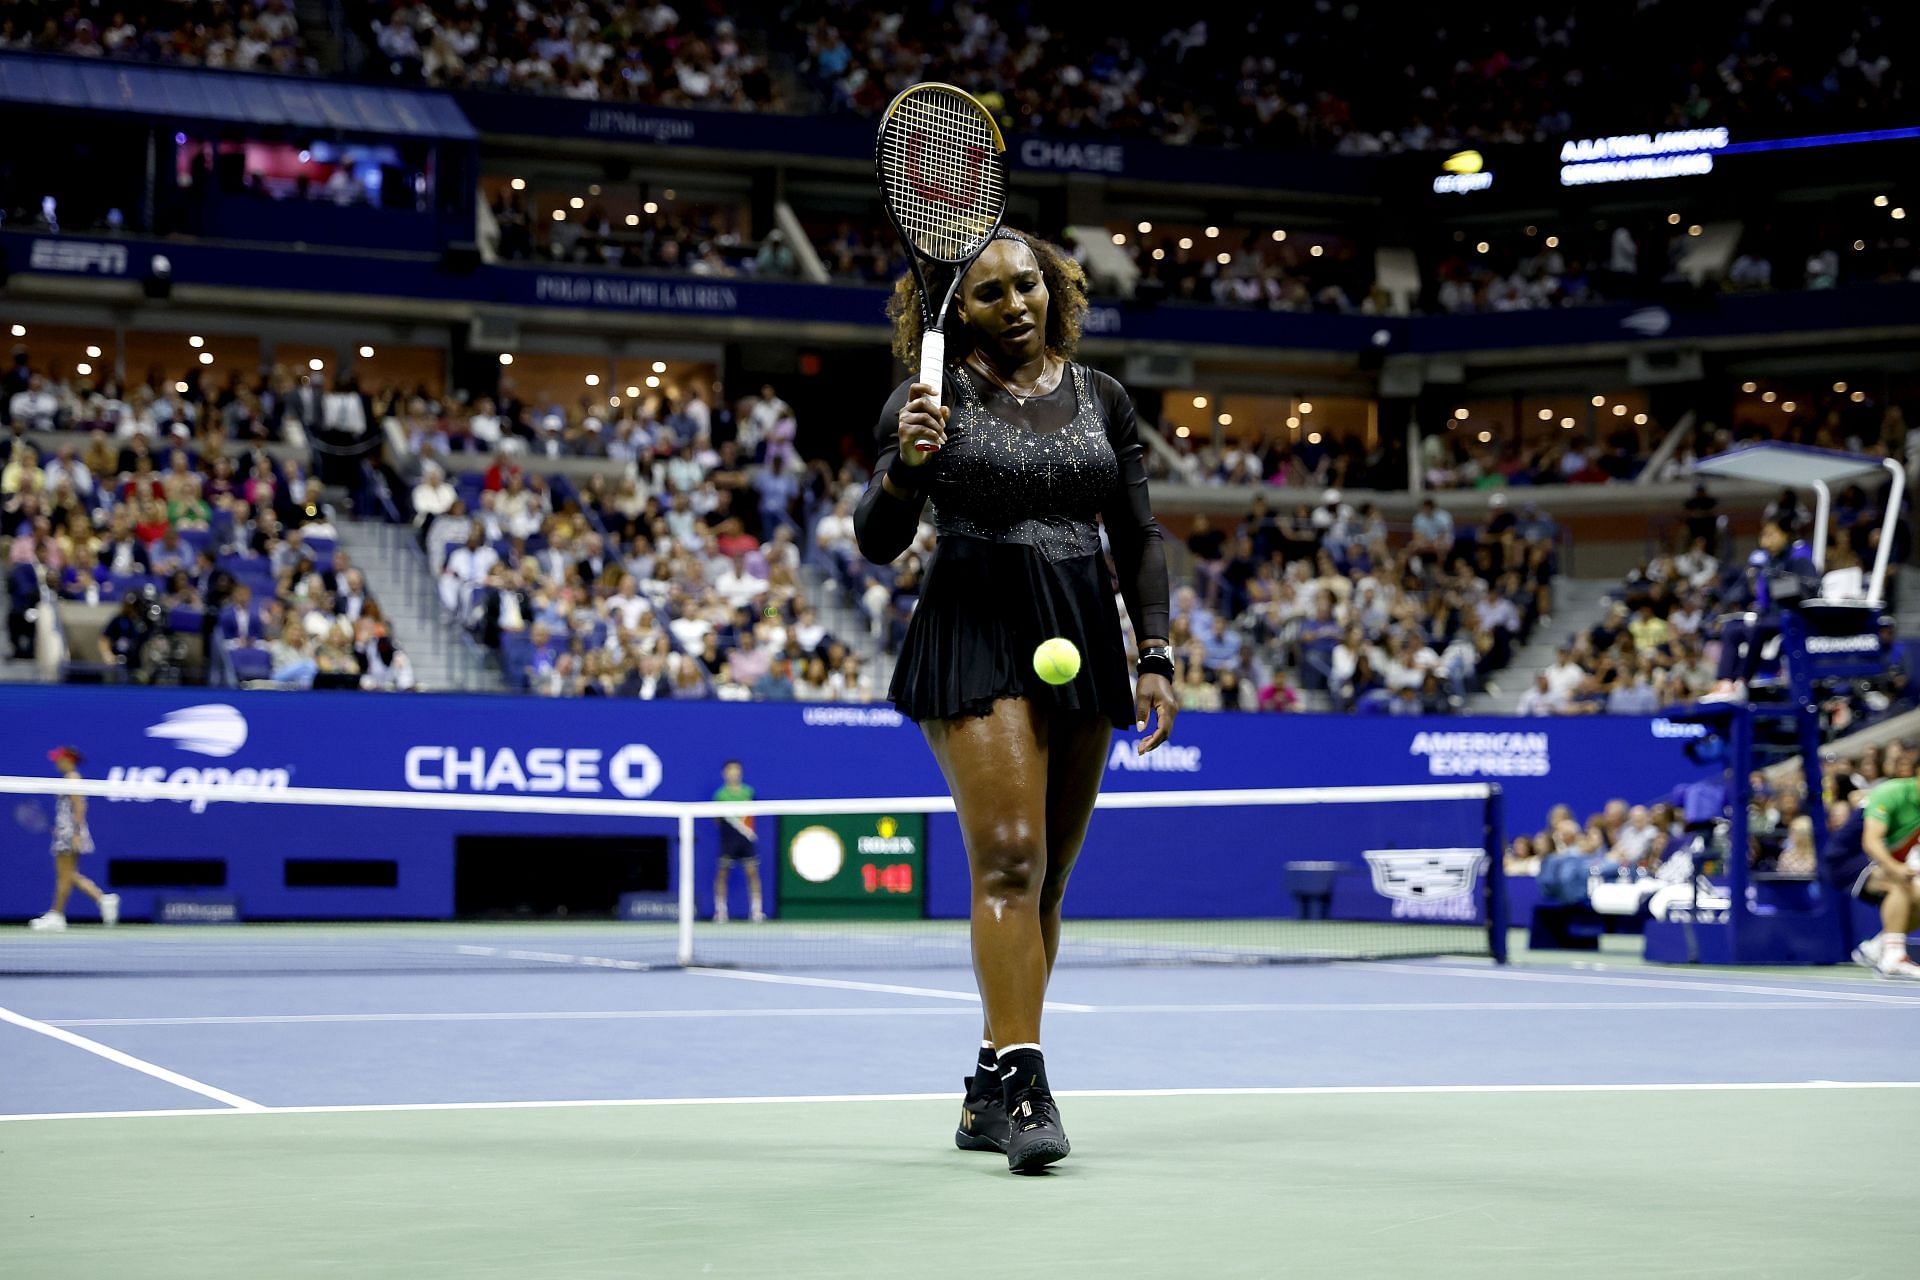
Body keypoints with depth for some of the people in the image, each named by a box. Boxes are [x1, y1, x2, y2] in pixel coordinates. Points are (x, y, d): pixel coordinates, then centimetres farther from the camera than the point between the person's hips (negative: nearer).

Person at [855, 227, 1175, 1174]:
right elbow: (878, 544, -3)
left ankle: (992, 1096, 14)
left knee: (1046, 876, 6)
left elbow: (1138, 536, 14)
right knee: (1009, 856, -17)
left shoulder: (1101, 399, 12)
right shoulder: (936, 396, 1)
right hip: (975, 635, -4)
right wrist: (904, 465, -22)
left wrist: (1155, 656, 5)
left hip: (1083, 639, 4)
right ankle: (1020, 1076, -20)